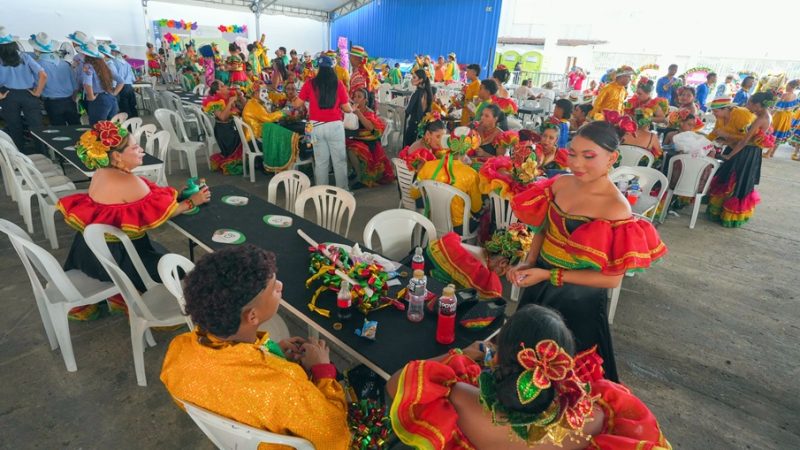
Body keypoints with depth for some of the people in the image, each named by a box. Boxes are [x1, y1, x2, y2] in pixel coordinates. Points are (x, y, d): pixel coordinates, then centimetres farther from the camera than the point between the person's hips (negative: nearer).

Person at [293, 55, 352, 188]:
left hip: (316, 126, 2)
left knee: (320, 161, 10)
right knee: (340, 160, 8)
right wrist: (352, 109, 23)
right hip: (335, 125, -1)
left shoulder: (310, 84, 0)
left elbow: (297, 104, 4)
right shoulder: (339, 84, -2)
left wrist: (291, 102, 26)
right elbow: (346, 108, 1)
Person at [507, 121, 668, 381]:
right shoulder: (560, 184, -6)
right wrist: (528, 263, -9)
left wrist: (550, 275, -23)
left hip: (578, 299, -5)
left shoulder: (616, 208, -23)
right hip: (539, 286, 6)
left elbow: (611, 279, -20)